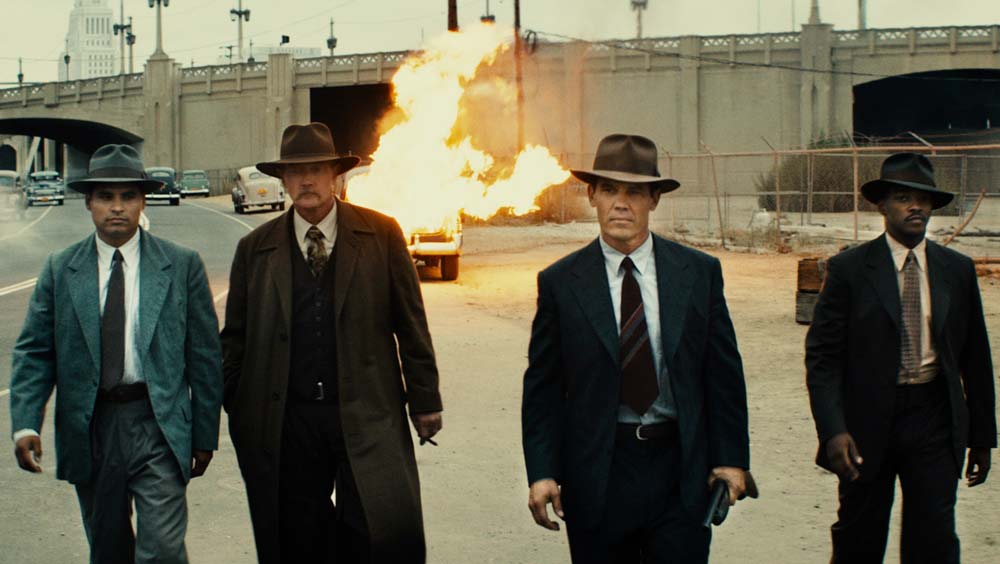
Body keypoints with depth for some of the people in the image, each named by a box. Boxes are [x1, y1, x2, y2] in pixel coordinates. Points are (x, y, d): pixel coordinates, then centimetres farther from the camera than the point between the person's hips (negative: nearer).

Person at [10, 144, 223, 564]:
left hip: (158, 424, -2)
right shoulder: (60, 271, 4)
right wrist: (25, 424, -10)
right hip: (88, 430, 3)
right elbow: (33, 352, 4)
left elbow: (205, 355, 2)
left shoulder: (182, 266, -1)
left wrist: (205, 435, 2)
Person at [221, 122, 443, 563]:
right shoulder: (255, 249, 7)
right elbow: (235, 339, 11)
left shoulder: (380, 234, 3)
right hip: (286, 421, 2)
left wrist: (424, 400, 3)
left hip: (366, 416, -1)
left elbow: (410, 323, 4)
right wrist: (231, 410, 9)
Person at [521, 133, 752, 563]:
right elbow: (542, 387, 0)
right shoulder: (560, 282, 0)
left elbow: (724, 374, 5)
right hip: (596, 473, 0)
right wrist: (542, 472, -7)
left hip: (682, 469, 1)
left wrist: (731, 457, 0)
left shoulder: (700, 272, 3)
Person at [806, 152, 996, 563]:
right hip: (868, 421, -2)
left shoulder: (957, 270, 5)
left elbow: (975, 358, 10)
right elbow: (822, 356, -8)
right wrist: (833, 430, -19)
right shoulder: (848, 269, -5)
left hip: (934, 420, 2)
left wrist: (982, 436, 11)